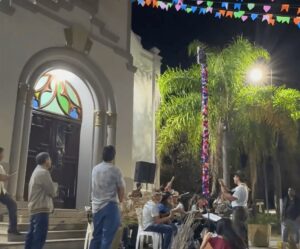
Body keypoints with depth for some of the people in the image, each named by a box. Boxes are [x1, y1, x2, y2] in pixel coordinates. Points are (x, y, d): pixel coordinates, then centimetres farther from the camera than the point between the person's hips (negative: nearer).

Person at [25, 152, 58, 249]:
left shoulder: (36, 172, 21)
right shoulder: (43, 172, -12)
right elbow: (52, 192, -10)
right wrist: (55, 185, 9)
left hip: (35, 208, 11)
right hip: (41, 209, -10)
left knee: (32, 235, 11)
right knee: (39, 237, -11)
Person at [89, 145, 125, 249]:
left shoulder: (95, 169, 7)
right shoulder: (115, 170, -10)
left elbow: (95, 187, 14)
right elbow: (121, 188, -3)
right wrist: (120, 200, 14)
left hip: (96, 206, 6)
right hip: (110, 206, -6)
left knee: (96, 236, 13)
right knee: (107, 237, -2)